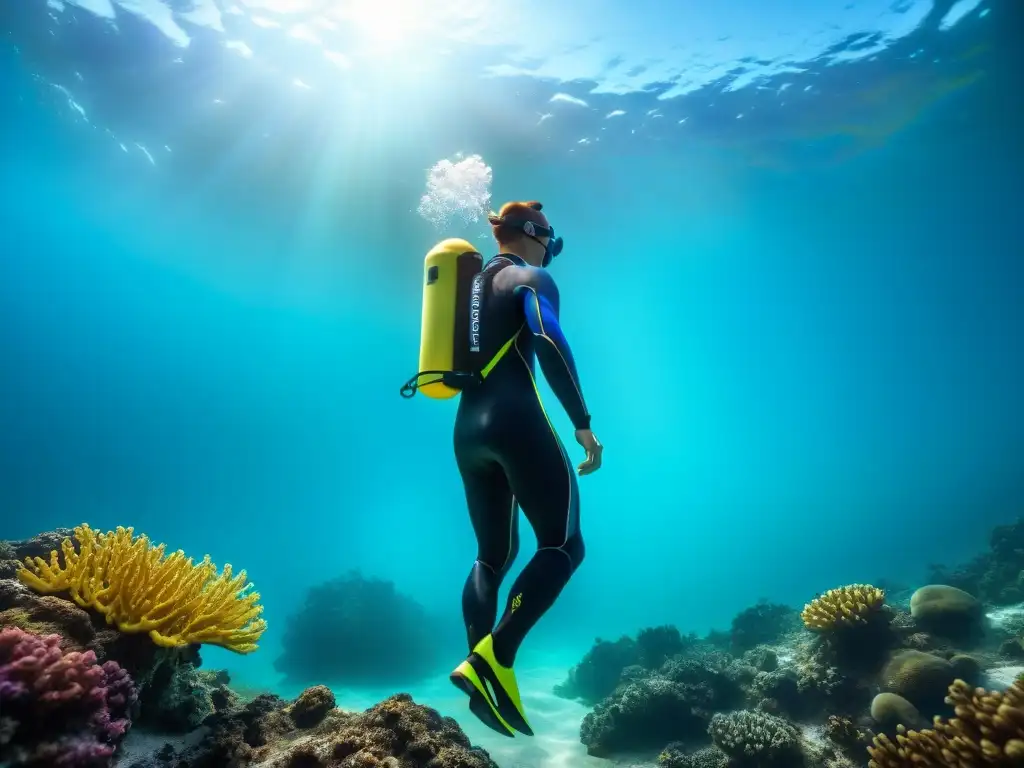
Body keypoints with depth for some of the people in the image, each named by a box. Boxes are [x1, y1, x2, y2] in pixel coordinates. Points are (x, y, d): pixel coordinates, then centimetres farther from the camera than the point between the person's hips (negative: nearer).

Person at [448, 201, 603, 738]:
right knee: (563, 545, -1)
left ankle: (482, 672, 8)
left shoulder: (471, 286, 23)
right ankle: (493, 660, -15)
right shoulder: (533, 279, 0)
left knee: (492, 555, 15)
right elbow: (550, 342, -19)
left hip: (467, 428, 8)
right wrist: (583, 423, -17)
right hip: (517, 422, -8)